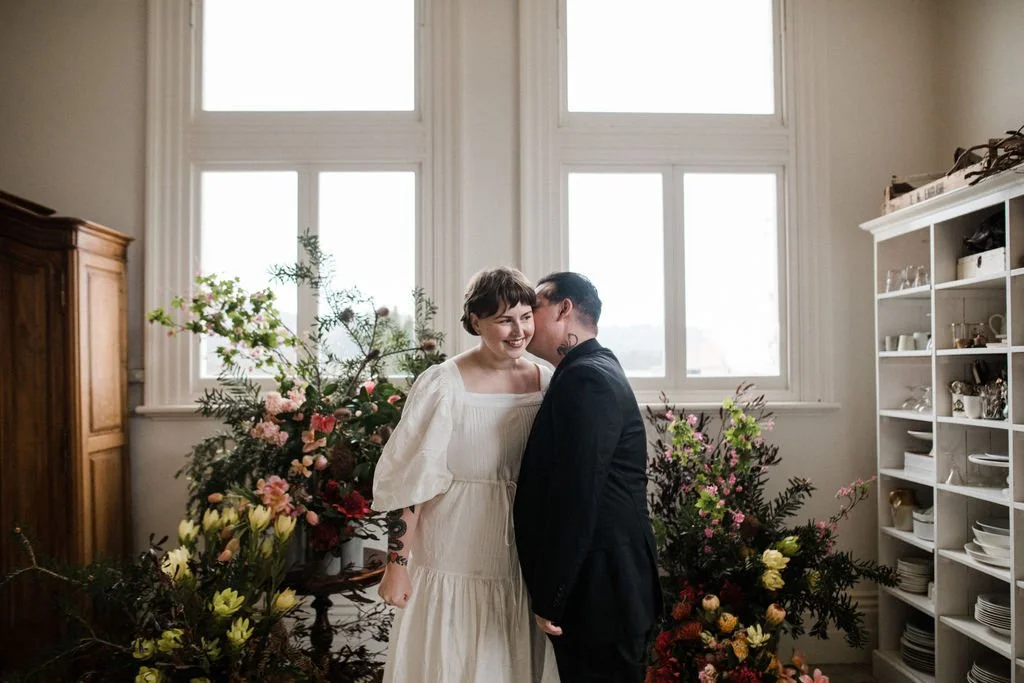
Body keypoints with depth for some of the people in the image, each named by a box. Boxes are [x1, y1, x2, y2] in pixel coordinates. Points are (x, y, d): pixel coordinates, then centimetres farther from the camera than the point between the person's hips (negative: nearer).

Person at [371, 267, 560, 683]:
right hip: (456, 563, -4)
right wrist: (397, 564, -11)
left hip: (526, 562, 4)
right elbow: (410, 482, -11)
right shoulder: (444, 384, -13)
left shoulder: (546, 383, 0)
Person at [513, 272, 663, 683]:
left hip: (597, 594, -9)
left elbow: (576, 500, -24)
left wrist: (549, 600, -17)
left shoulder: (586, 379, -19)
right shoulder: (592, 372, 12)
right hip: (604, 589, 9)